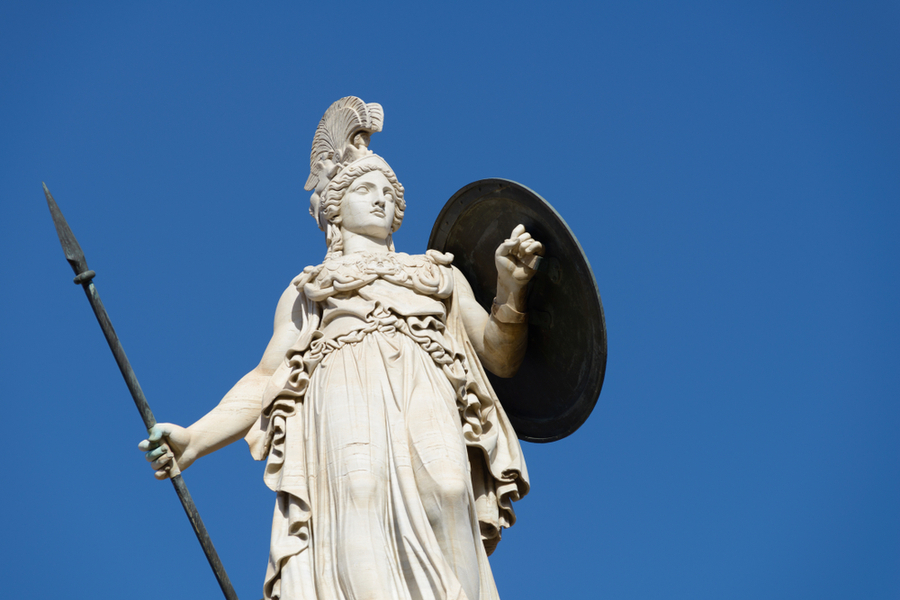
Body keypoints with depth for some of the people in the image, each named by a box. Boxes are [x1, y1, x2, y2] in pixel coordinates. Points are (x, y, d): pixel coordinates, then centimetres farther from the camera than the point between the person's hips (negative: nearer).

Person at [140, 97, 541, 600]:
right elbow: (266, 380, 19)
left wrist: (511, 288, 4)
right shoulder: (307, 290, 30)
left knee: (443, 489, -32)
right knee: (359, 490, -34)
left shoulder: (440, 276, 33)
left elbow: (503, 359, 23)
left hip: (426, 405, 1)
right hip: (343, 405, -1)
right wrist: (194, 439, 2)